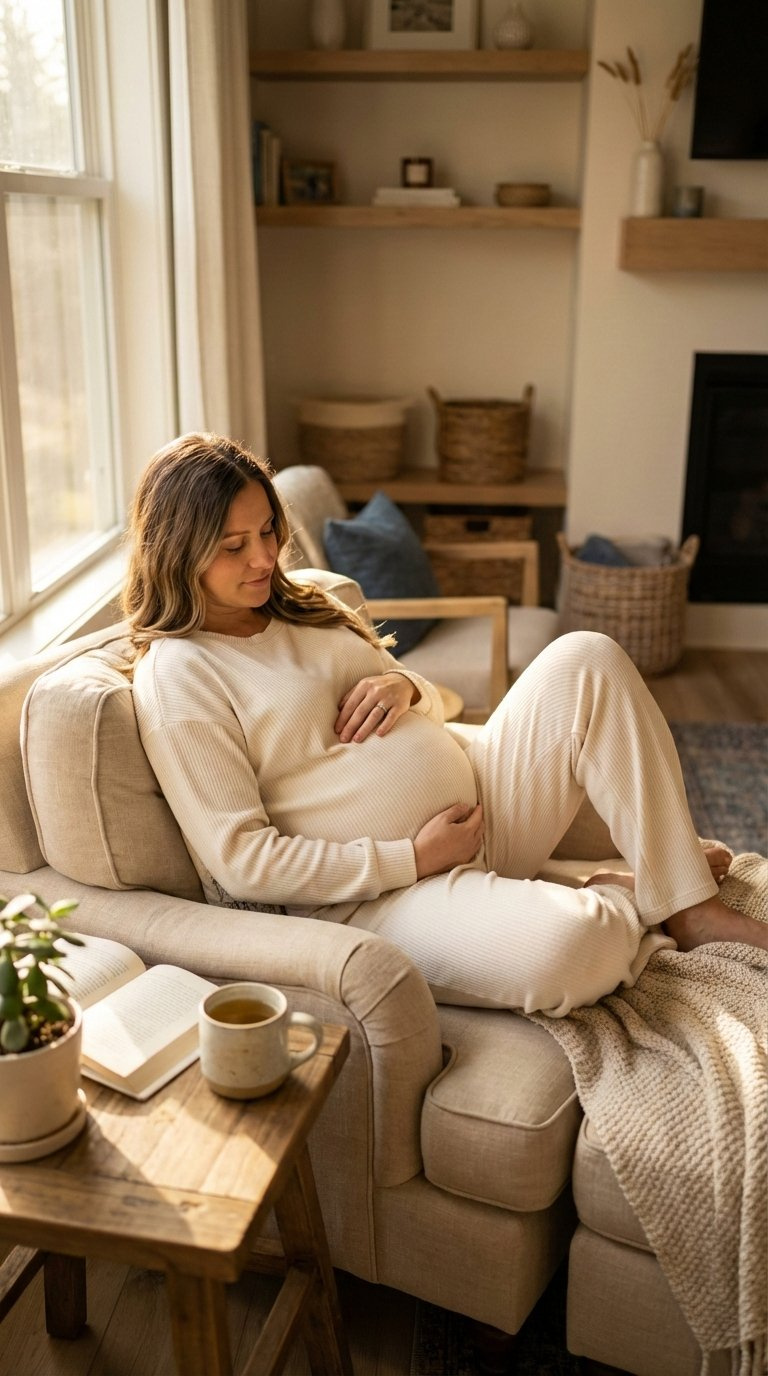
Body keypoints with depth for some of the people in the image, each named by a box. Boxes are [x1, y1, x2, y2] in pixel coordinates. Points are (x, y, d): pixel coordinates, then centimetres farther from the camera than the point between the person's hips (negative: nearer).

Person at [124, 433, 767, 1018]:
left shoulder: (299, 605, 14)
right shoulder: (174, 679, -10)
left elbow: (430, 709, 22)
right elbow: (242, 861, -16)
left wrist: (404, 687, -4)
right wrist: (412, 858, -17)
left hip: (475, 811, 8)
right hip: (377, 894, -8)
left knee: (586, 659, -7)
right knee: (557, 945, -37)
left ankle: (687, 906, -6)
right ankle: (631, 903, 2)